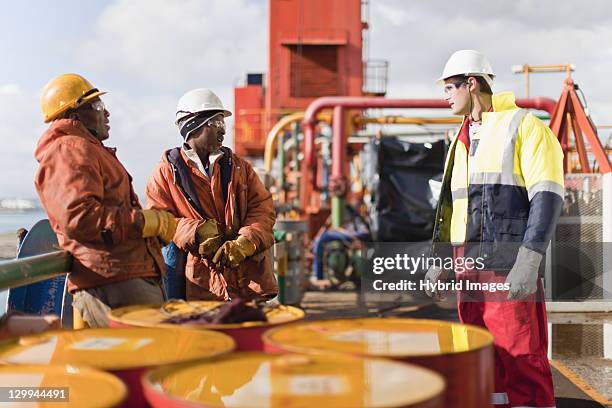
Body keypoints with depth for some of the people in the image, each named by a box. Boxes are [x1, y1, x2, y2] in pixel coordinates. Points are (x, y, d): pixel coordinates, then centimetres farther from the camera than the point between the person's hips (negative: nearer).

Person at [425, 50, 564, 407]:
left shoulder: (524, 125, -4)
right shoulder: (461, 141, 18)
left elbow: (547, 196, -13)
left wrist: (528, 262, -22)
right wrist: (440, 261, 14)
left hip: (511, 265, -7)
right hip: (470, 268, 7)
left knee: (523, 363, -7)